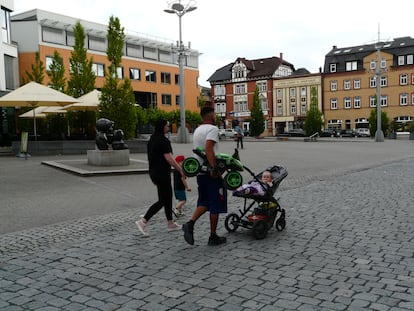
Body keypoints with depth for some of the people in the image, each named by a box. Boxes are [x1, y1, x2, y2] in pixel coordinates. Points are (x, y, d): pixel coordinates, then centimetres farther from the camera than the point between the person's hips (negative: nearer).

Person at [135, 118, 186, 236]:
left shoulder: (151, 140, 12)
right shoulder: (163, 140, -16)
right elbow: (169, 158, -20)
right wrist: (181, 170, -13)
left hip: (154, 172, 10)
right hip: (162, 174, -10)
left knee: (168, 197, 16)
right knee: (162, 201, -3)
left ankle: (170, 224, 24)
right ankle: (143, 221, -7)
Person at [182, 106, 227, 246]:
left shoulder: (197, 130, 17)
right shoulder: (212, 128, -12)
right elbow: (208, 148, -27)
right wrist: (214, 168, -29)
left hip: (200, 171, 8)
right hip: (211, 172, -8)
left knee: (204, 202, 15)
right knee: (215, 204, 3)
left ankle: (190, 223, -6)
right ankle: (213, 236, 9)